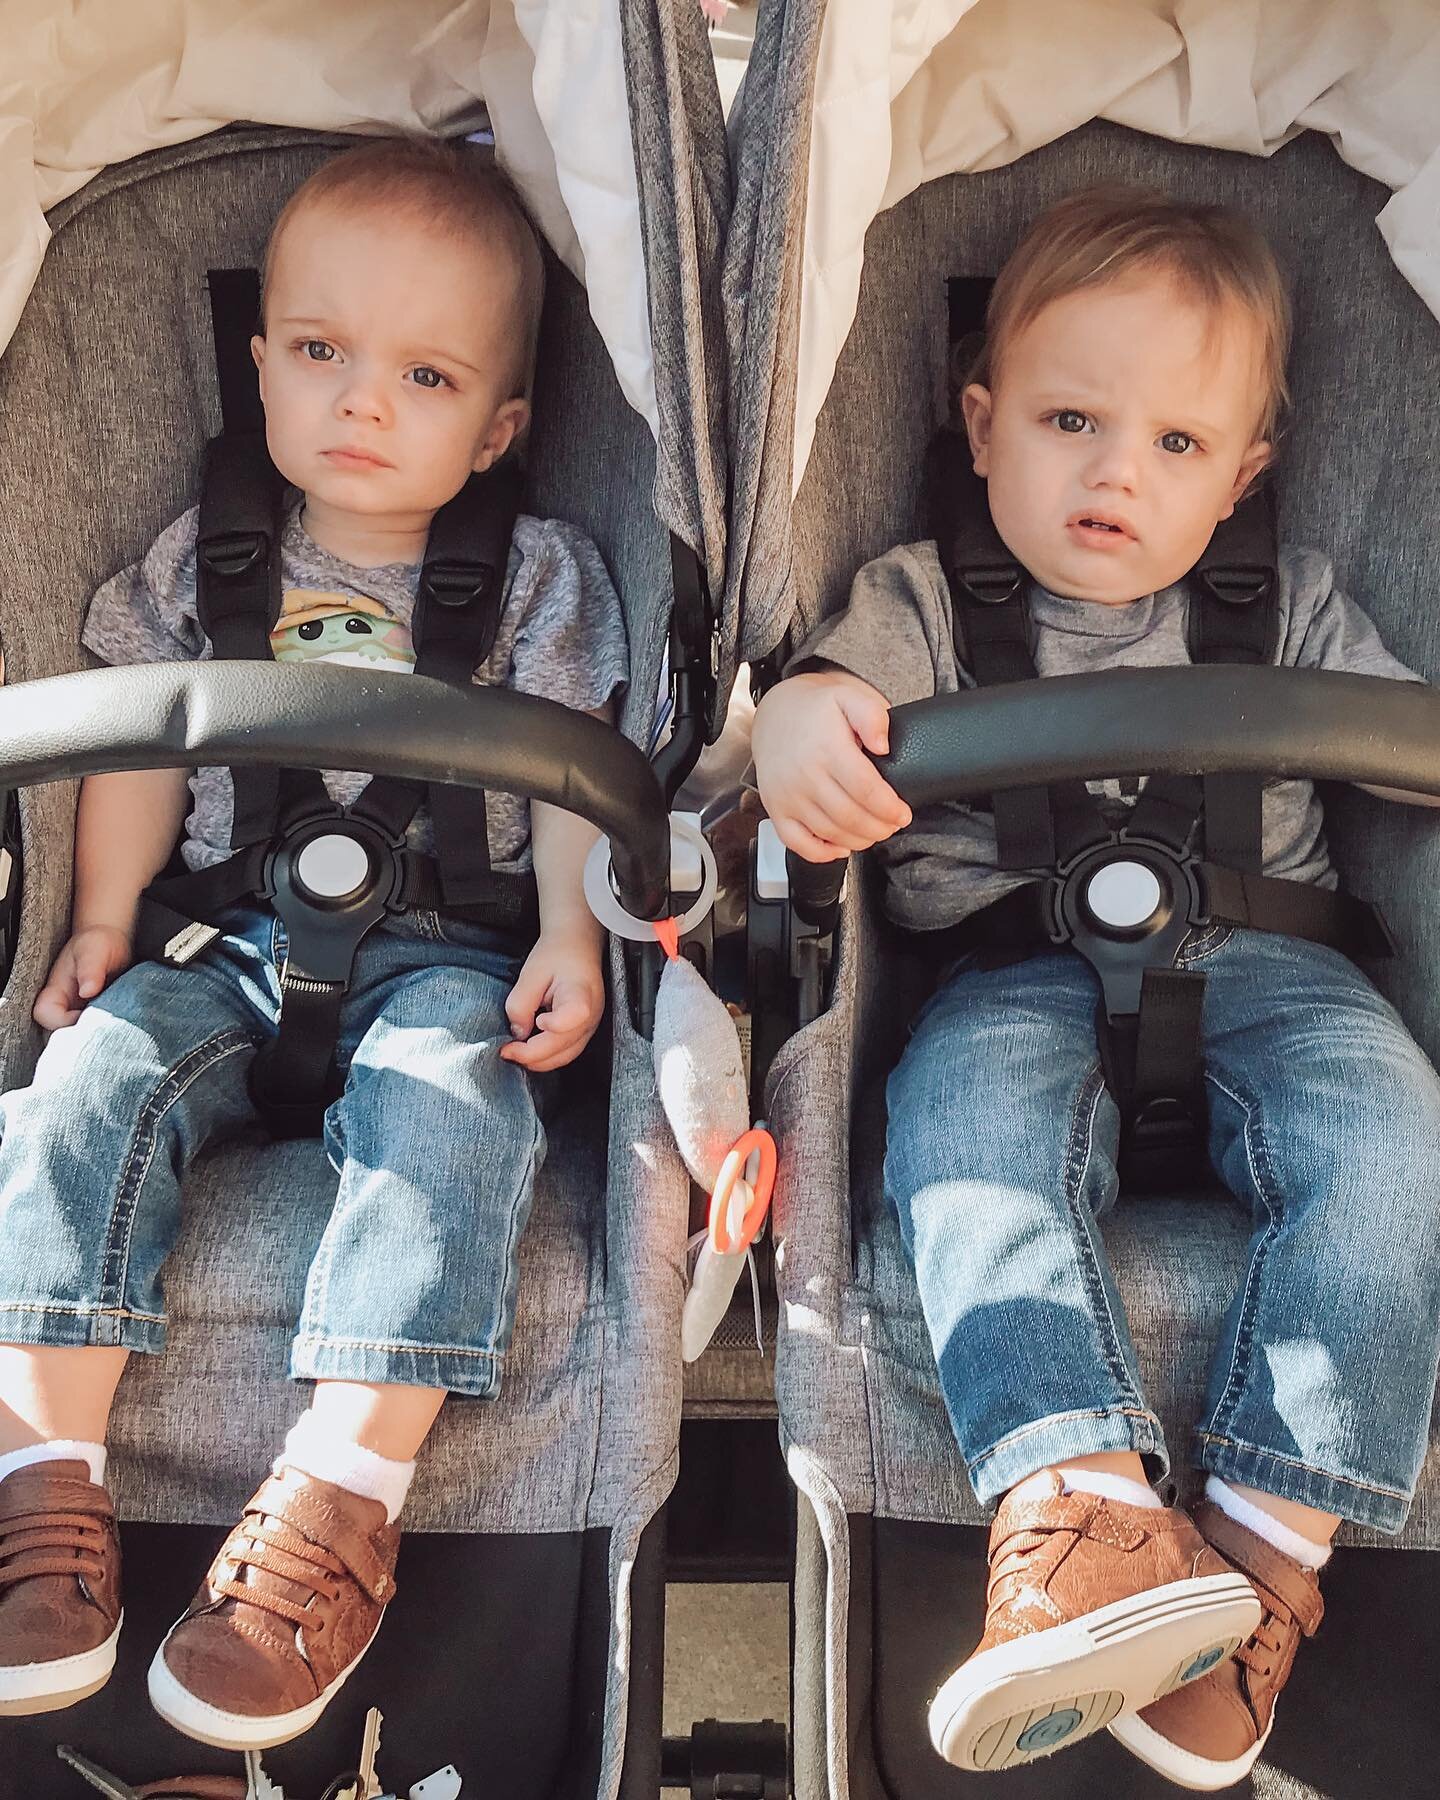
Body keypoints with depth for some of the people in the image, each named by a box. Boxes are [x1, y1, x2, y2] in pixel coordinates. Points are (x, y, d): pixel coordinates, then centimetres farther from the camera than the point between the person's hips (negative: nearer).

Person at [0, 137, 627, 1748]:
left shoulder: (538, 575, 4)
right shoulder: (202, 559, 9)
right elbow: (141, 752, 13)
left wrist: (567, 941, -10)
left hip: (439, 946, -2)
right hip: (231, 937, 3)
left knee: (450, 1106, -32)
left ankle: (341, 1499, -31)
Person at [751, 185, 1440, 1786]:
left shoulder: (1285, 604, 17)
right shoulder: (924, 598, 10)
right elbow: (843, 679, -9)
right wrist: (797, 723, -33)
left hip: (1250, 958, 2)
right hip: (1014, 973, -1)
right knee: (966, 1117, -34)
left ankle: (1265, 1544, -27)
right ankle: (1080, 1507, -45)